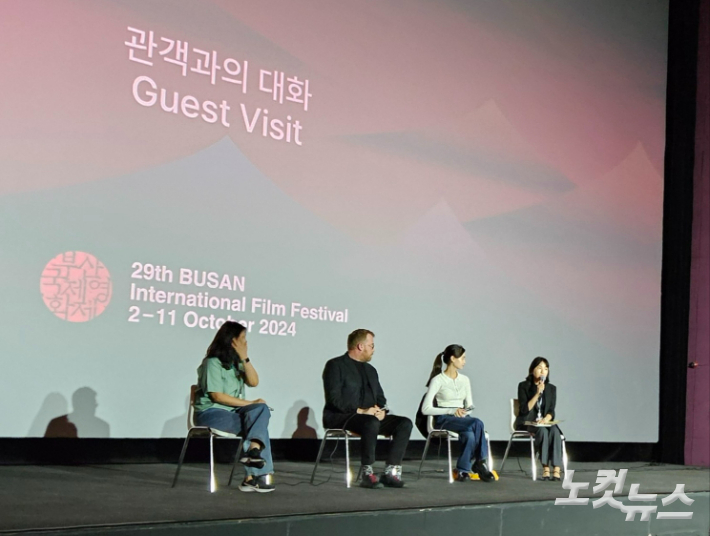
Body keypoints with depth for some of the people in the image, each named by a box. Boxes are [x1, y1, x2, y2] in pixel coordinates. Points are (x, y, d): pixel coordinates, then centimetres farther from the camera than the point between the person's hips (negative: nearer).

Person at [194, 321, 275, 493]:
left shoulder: (236, 362, 13)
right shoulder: (213, 362, -9)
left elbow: (254, 382, 3)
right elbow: (217, 396, -16)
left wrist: (245, 358, -8)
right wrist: (250, 403, -16)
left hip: (233, 412, 7)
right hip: (211, 413, -7)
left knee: (261, 409, -20)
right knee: (258, 424, -22)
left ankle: (253, 450, -33)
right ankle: (255, 476, -19)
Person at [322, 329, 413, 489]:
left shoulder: (370, 370, 20)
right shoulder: (335, 365, -4)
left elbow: (380, 397, 17)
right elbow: (334, 398, -15)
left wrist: (381, 410, -7)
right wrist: (360, 411, -23)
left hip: (371, 416, 8)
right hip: (340, 417, -7)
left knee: (404, 423, -13)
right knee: (371, 422, -38)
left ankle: (390, 473, -18)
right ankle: (367, 474, -29)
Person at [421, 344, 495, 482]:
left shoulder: (464, 380, 15)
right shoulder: (438, 380, -3)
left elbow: (469, 405, 18)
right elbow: (425, 409, -10)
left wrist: (464, 411, -8)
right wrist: (451, 411, -19)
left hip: (462, 419, 5)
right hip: (444, 420, -5)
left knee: (469, 435, -34)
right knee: (477, 423, -33)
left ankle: (463, 470, -23)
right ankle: (481, 463, -21)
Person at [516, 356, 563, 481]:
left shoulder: (551, 388, 9)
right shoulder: (523, 386, -3)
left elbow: (551, 410, 4)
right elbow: (524, 410, -11)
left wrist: (546, 419, -20)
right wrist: (537, 394, -19)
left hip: (544, 423, 3)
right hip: (526, 422, -3)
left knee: (555, 431, -32)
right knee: (543, 431, -36)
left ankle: (556, 471, -40)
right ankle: (546, 470, -38)